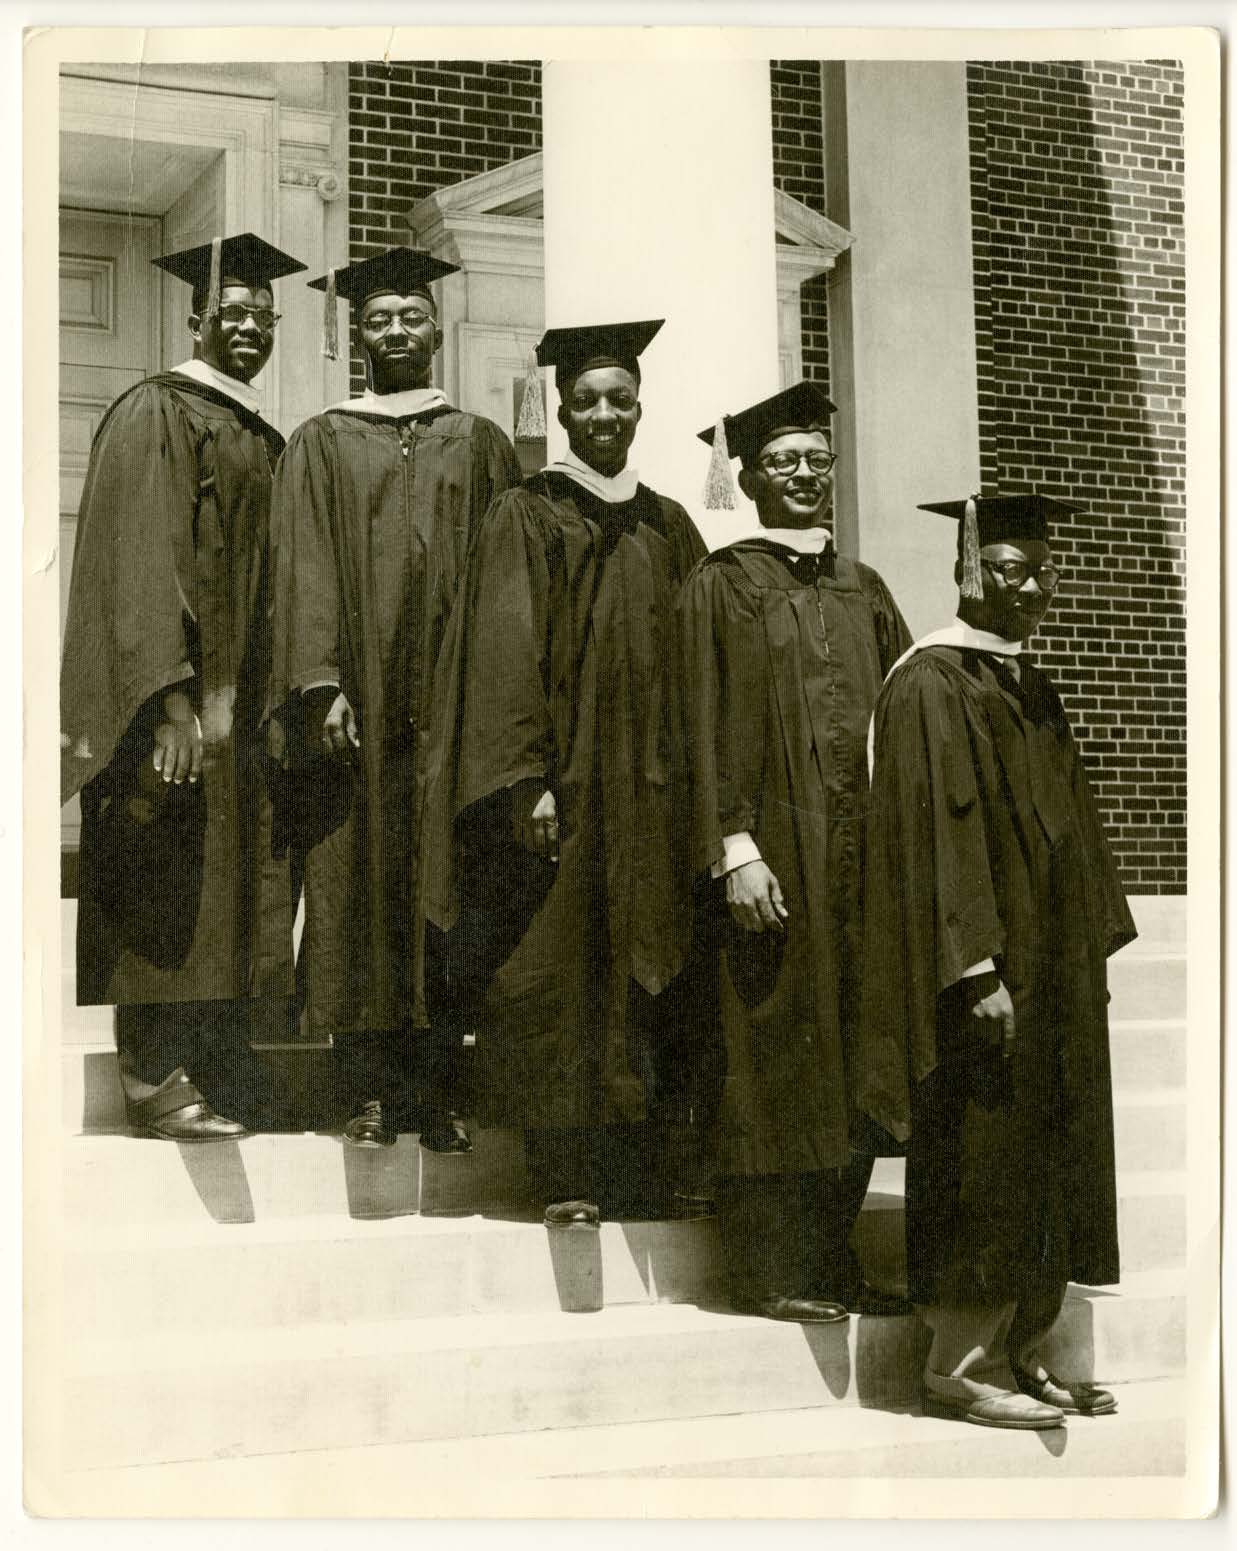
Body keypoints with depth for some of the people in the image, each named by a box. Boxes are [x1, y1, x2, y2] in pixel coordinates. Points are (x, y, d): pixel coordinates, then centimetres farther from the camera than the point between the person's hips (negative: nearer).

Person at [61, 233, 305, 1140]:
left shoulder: (265, 442, 18)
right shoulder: (155, 414, -6)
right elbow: (140, 561, -16)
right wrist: (171, 699, -25)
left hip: (245, 705, 8)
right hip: (181, 700, -8)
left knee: (232, 890, 9)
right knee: (169, 892, -6)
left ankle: (214, 1078, 16)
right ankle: (157, 1078, 2)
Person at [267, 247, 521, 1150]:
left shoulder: (482, 445, 15)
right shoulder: (322, 445, 12)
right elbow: (306, 572, 2)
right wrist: (322, 685, -11)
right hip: (359, 698, -1)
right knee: (361, 881, -3)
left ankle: (438, 1092, 3)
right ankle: (371, 1092, 3)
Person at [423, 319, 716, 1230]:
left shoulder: (669, 528, 15)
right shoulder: (528, 518, 1)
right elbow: (506, 657, -7)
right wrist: (526, 779, -17)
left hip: (655, 788, 4)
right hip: (566, 781, -4)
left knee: (663, 974, 4)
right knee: (559, 968, -4)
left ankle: (669, 1169, 11)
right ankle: (568, 1173, 2)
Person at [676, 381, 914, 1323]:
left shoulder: (864, 591, 17)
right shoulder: (723, 585, 1)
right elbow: (710, 727, -6)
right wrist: (734, 848, -16)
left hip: (862, 856, 6)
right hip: (776, 855, -5)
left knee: (851, 1068, 8)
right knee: (775, 1061, -3)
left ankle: (832, 1264, 17)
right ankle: (772, 1272, 5)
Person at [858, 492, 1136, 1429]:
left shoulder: (1034, 692, 17)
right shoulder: (932, 684, -10)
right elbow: (937, 832, -18)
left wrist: (1091, 956, 15)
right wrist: (977, 968, -23)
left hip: (1053, 974, 9)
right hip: (989, 975, -9)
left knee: (1044, 1170, 11)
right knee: (982, 1167, -4)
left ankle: (1021, 1357, 19)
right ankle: (958, 1364, 6)